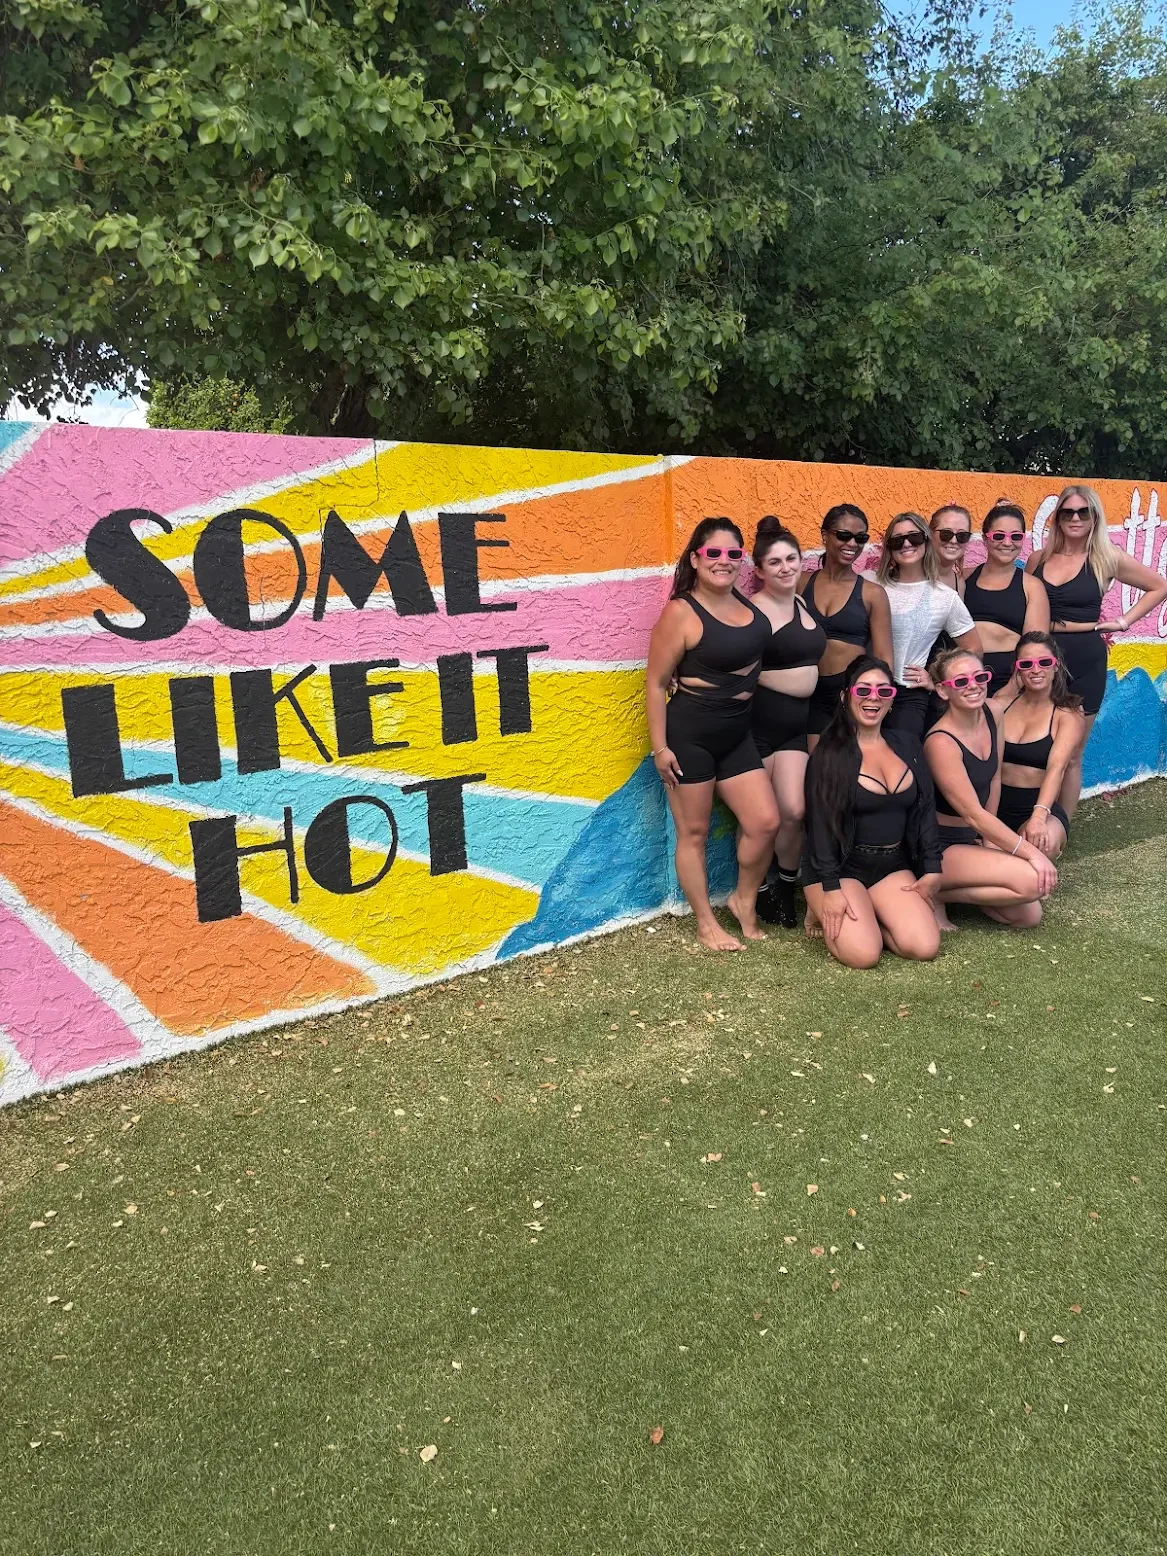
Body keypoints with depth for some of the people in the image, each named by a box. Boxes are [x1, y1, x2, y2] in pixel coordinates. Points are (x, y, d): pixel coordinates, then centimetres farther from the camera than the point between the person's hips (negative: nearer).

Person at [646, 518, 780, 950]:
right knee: (694, 831, 7)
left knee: (765, 822, 5)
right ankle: (706, 924, 22)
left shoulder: (746, 602, 4)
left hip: (737, 732, 6)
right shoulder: (681, 612, -14)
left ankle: (744, 901, 29)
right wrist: (659, 747, -13)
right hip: (689, 733, -6)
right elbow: (657, 682, -12)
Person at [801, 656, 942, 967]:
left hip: (893, 866, 5)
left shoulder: (907, 747, 9)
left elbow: (925, 811, 9)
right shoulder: (829, 753, -8)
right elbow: (821, 825, -12)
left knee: (925, 947, -16)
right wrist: (830, 889, -19)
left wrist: (932, 869, -1)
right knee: (864, 954, -23)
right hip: (839, 866, -5)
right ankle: (824, 911, 8)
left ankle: (866, 919, 12)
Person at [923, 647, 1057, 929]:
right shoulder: (941, 743, -25)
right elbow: (974, 814, -24)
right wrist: (1030, 852, -21)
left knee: (1030, 916, 1)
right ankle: (936, 893, -8)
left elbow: (994, 780, 9)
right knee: (1034, 880, -23)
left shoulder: (991, 712, -2)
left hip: (972, 839, 8)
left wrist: (990, 838, 9)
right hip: (942, 847, -8)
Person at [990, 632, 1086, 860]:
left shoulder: (1069, 715, -1)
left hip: (1040, 806, -2)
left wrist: (1038, 816, -35)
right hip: (994, 804, 2)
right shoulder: (1002, 703, 8)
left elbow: (1056, 767, -17)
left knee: (1045, 842, -37)